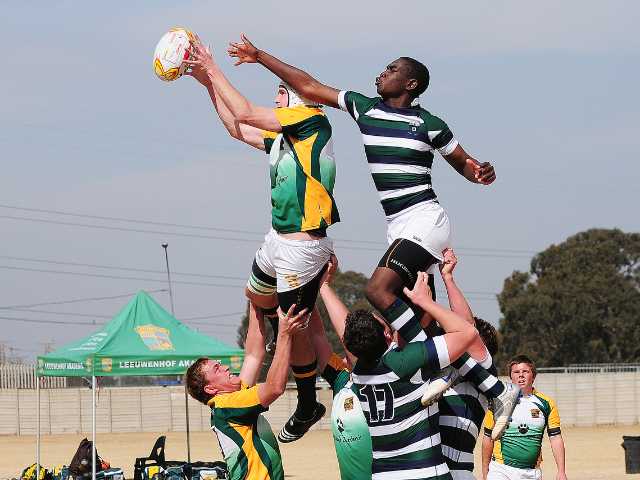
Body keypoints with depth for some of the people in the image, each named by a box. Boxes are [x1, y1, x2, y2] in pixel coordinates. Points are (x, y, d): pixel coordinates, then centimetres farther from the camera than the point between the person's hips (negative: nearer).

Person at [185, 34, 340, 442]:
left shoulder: (312, 119, -13)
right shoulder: (283, 138, 11)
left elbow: (246, 113, -15)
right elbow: (238, 129, 25)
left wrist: (214, 71, -6)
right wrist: (209, 82, 22)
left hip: (303, 246, -10)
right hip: (279, 239, 10)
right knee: (257, 293, 31)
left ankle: (308, 408, 14)